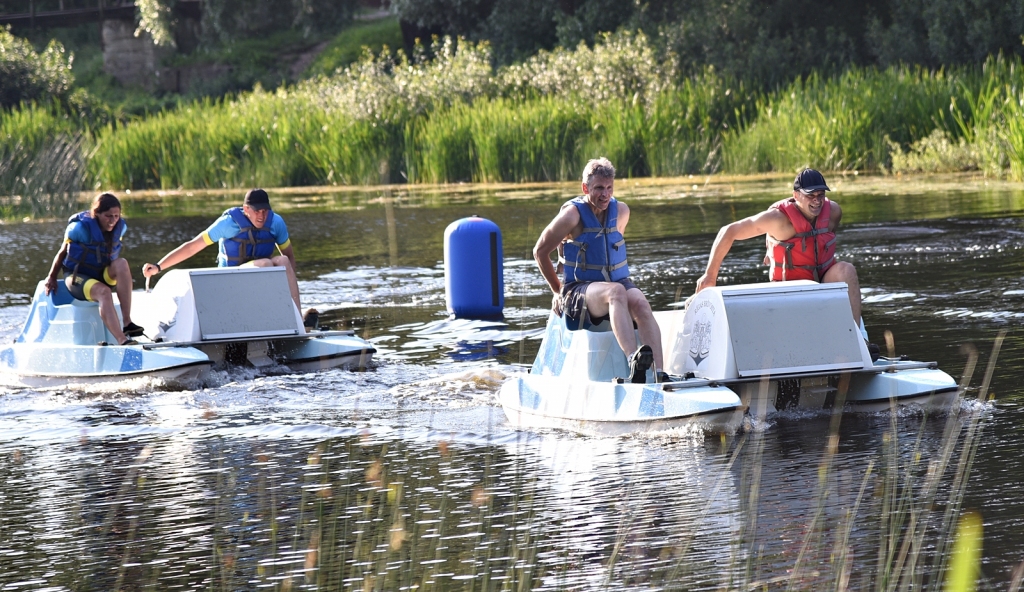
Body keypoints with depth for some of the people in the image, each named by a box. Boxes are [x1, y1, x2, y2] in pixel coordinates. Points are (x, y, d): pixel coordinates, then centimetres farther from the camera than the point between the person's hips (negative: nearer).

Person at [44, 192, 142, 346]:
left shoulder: (120, 227, -2)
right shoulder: (81, 228, -16)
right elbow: (63, 252, -3)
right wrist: (51, 277, -1)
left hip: (103, 276, 5)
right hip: (77, 278, -5)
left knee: (122, 263, -27)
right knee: (103, 292, -36)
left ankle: (127, 323, -30)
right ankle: (122, 340, -51)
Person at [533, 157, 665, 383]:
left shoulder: (621, 212, 7)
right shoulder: (572, 215, -7)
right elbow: (540, 251, 3)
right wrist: (558, 290, 11)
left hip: (618, 281, 4)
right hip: (579, 289, -4)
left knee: (640, 303, -31)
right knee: (616, 292, -38)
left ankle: (659, 374, -48)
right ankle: (634, 361, -59)